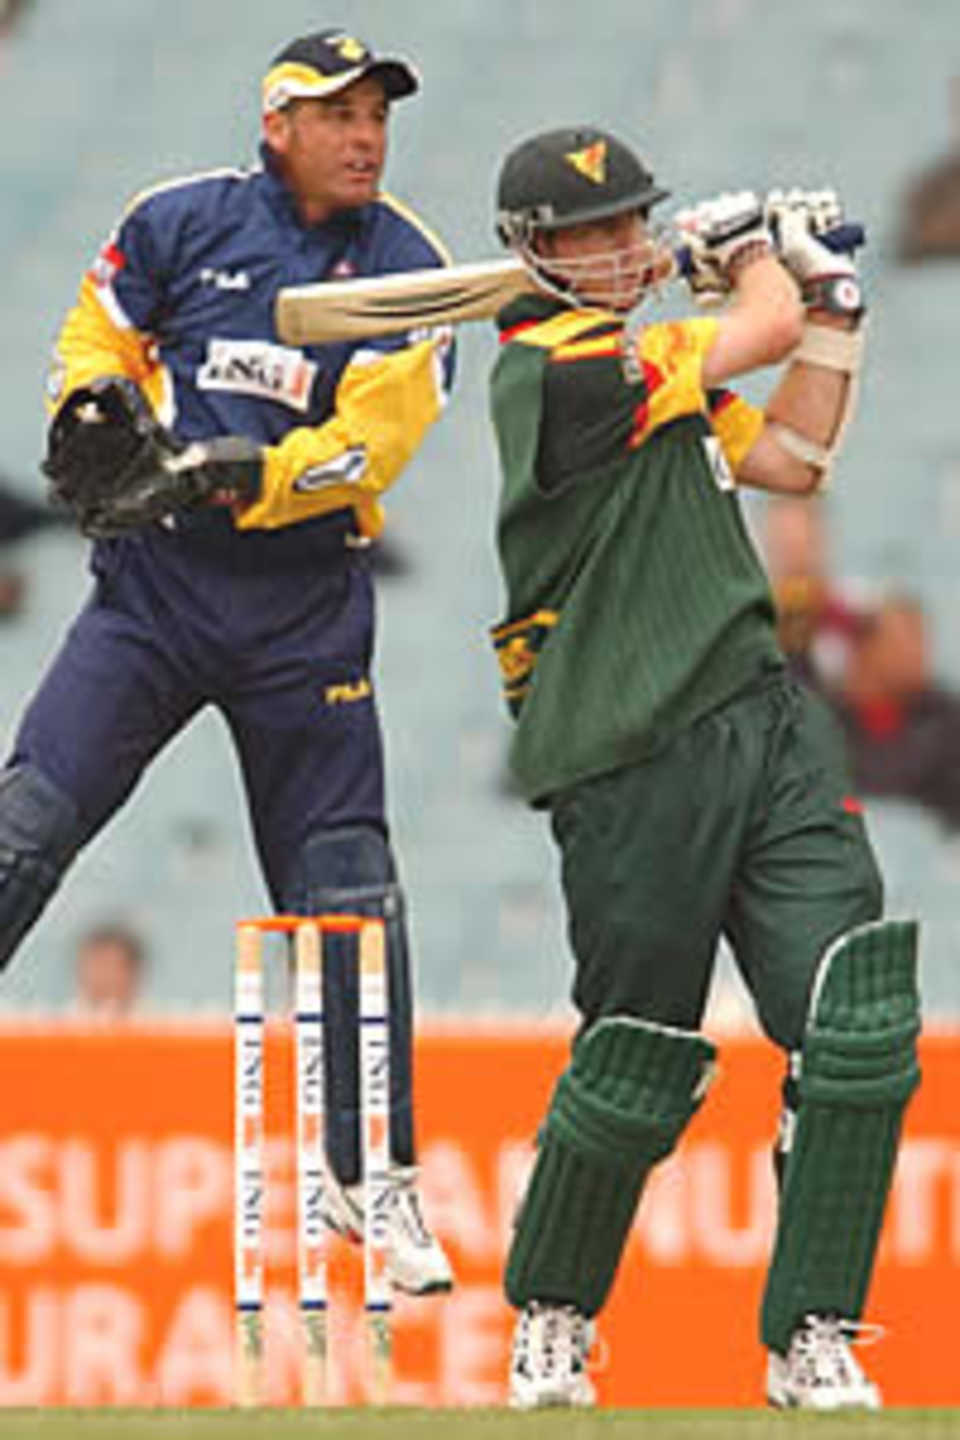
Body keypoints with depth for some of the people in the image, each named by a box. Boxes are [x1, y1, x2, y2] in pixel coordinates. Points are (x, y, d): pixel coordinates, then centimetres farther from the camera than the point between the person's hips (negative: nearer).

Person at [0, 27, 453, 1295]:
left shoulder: (408, 268, -1)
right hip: (155, 581, 0)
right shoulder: (185, 223, 1)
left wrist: (232, 477, -24)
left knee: (348, 886, 0)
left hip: (305, 608, 0)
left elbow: (373, 440, -11)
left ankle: (371, 1173, 12)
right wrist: (104, 417, -9)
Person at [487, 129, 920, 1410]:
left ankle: (812, 1341, -1)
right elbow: (761, 333, -8)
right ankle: (551, 1325, 25)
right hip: (634, 774, -7)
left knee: (861, 1034, -7)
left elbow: (792, 461, 21)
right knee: (636, 1071, 1)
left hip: (766, 728, 7)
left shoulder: (645, 372, 17)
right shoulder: (554, 372, -12)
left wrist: (829, 299, 16)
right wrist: (753, 252, 13)